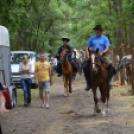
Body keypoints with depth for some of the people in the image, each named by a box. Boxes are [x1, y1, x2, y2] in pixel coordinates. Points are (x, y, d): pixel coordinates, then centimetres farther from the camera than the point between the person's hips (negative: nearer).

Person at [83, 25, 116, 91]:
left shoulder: (105, 39, 8)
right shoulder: (92, 39, 12)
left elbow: (107, 49, -2)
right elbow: (87, 48, 11)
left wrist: (102, 52, -22)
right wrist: (88, 55, -7)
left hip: (102, 56, -1)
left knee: (111, 67, -24)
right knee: (85, 66, -22)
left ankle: (108, 81, -12)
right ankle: (89, 83, -13)